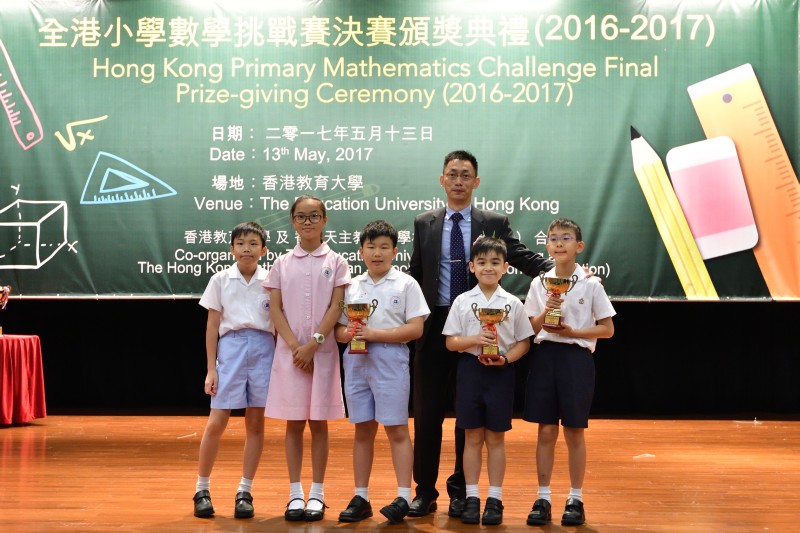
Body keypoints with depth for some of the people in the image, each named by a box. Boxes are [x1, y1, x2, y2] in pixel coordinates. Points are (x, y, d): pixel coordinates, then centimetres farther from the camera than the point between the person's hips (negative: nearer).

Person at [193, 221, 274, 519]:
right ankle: (202, 489, 12)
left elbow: (278, 324, 7)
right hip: (231, 347, -1)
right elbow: (212, 326, 5)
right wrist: (211, 369, 1)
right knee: (216, 423, -3)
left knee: (255, 422, 4)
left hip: (263, 349, 1)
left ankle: (245, 492, 13)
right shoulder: (221, 280, 4)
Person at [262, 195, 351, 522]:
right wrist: (294, 346, -10)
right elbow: (275, 309, 1)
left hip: (323, 351, -1)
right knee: (293, 423, 4)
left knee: (318, 422, 3)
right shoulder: (282, 264, 7)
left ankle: (316, 494, 10)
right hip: (289, 350, 1)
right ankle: (295, 494, 11)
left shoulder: (335, 262, 4)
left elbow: (336, 307, -3)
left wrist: (313, 343, -12)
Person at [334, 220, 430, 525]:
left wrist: (375, 334, -16)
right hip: (356, 360, 4)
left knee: (396, 428, -2)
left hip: (390, 360, -4)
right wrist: (350, 334, -13)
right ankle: (360, 498, 15)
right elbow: (339, 330, 11)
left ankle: (404, 497, 3)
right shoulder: (352, 286, 11)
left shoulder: (405, 284, -1)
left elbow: (415, 329, -9)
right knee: (363, 430, 9)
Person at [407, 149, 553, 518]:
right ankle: (425, 491, 16)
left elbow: (527, 260, -5)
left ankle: (461, 491, 19)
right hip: (434, 326, 1)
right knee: (427, 411, 5)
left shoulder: (495, 223, 3)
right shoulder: (424, 224, 8)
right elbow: (414, 276, 11)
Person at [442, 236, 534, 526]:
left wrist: (506, 358, -14)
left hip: (500, 372, 0)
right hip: (470, 369, 0)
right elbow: (450, 341, 0)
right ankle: (472, 497, 14)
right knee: (473, 437, 6)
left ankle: (495, 498, 14)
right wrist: (475, 339, -17)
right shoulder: (462, 301, 2)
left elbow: (523, 342, 4)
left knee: (495, 437, 6)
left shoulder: (512, 303, 2)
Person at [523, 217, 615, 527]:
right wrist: (546, 311, -12)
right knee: (546, 431, 5)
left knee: (574, 432, 4)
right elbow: (531, 328, 8)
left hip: (576, 356, -2)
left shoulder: (590, 284, -2)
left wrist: (572, 331, -13)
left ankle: (576, 499, 15)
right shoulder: (539, 283, 5)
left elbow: (607, 329, -1)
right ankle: (543, 498, 13)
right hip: (545, 355, 2)